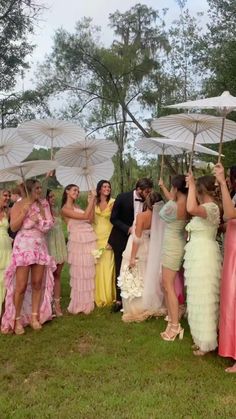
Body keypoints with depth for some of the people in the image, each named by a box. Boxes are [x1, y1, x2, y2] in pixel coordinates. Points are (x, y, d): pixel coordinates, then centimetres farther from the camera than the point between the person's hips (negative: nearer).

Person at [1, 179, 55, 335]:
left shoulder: (44, 204, 8)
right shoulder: (19, 205, -4)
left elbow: (49, 224, 2)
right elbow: (13, 227, -11)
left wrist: (37, 221, -13)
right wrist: (25, 211, -17)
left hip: (40, 247, 4)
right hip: (23, 247, -4)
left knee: (37, 284, 7)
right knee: (21, 286, -3)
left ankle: (34, 316, 19)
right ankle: (17, 319, 9)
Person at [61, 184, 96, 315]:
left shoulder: (77, 206, 16)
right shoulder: (65, 209, -8)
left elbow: (90, 219, 8)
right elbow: (85, 216, -18)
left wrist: (93, 202, 4)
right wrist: (92, 199, -12)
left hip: (89, 240, 7)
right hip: (78, 242, -7)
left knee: (88, 272, 12)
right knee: (80, 272, 1)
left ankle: (87, 302, 24)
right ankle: (79, 304, 15)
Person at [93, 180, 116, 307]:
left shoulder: (113, 202, -3)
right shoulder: (94, 203, 8)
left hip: (108, 238, -3)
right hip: (96, 238, 3)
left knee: (107, 267, -2)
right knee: (97, 267, 4)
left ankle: (108, 296, 11)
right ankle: (99, 297, 16)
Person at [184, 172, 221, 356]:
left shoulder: (211, 207, -18)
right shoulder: (207, 207, 13)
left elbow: (191, 209, -37)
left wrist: (191, 185, -26)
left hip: (203, 256, -10)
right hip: (199, 255, 10)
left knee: (204, 298, -1)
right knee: (201, 297, 16)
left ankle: (206, 343, 11)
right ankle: (203, 338, 29)